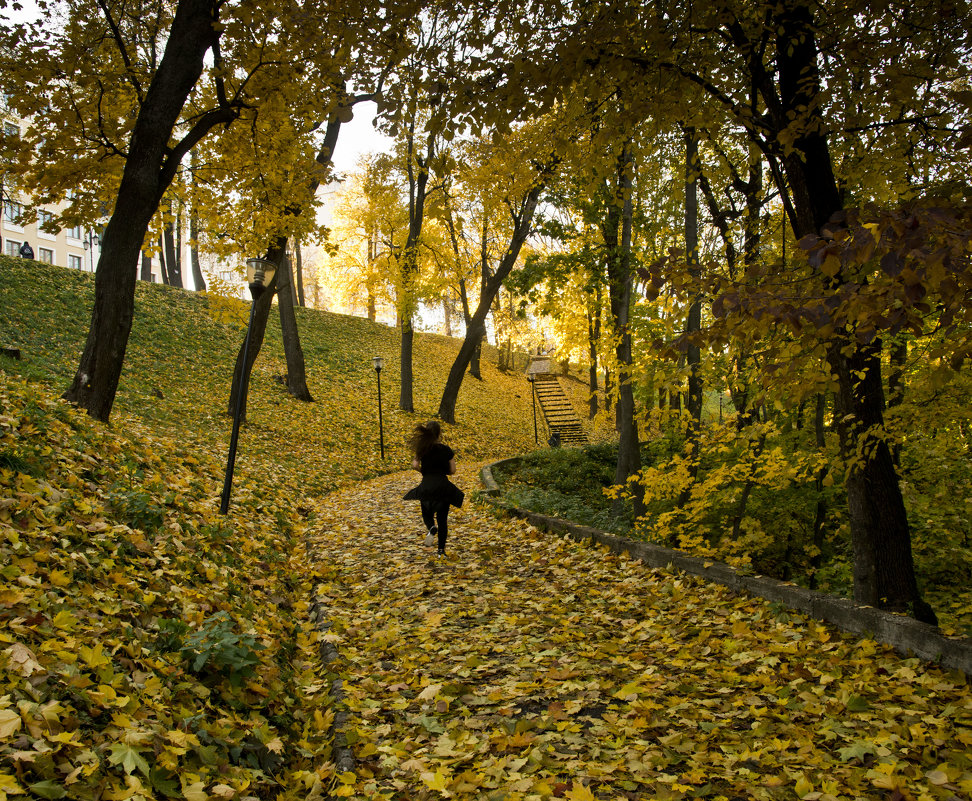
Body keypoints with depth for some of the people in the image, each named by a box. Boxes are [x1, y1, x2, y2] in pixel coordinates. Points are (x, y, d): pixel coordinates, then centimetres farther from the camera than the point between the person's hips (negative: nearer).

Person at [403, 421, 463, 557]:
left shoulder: (422, 448, -2)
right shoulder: (446, 450, -4)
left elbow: (415, 465, -12)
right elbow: (452, 470, -2)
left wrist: (425, 472, 7)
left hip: (426, 486, 1)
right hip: (443, 485, -1)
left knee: (427, 514, 20)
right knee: (442, 518, 10)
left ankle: (432, 528, -14)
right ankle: (441, 550, 8)